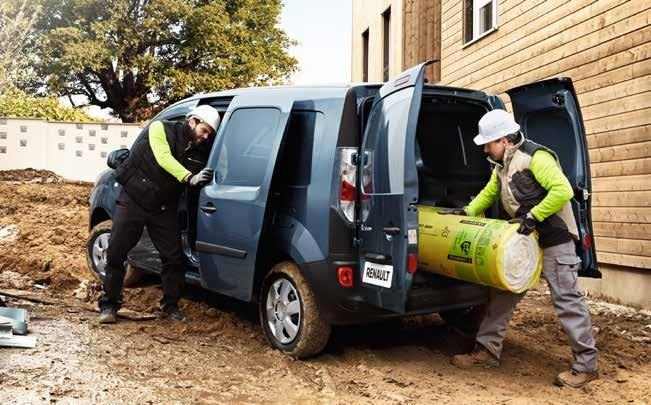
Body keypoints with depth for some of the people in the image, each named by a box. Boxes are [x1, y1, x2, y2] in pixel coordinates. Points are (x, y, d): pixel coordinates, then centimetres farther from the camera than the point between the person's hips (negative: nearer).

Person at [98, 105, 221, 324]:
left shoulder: (195, 150, 6)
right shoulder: (160, 129, -8)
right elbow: (163, 158, -25)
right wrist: (190, 178, -35)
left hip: (163, 208, 4)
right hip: (133, 199, -4)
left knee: (174, 257, 0)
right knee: (115, 253, -2)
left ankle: (170, 305, 17)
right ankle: (109, 304, 13)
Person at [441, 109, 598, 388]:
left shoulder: (535, 157, -17)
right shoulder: (501, 165, 11)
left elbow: (563, 191, -26)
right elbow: (489, 193, 25)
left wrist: (532, 217, -25)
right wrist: (466, 212, 13)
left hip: (554, 241, -9)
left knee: (567, 301, -3)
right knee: (502, 294, 9)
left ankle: (586, 366, 7)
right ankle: (487, 350, 18)